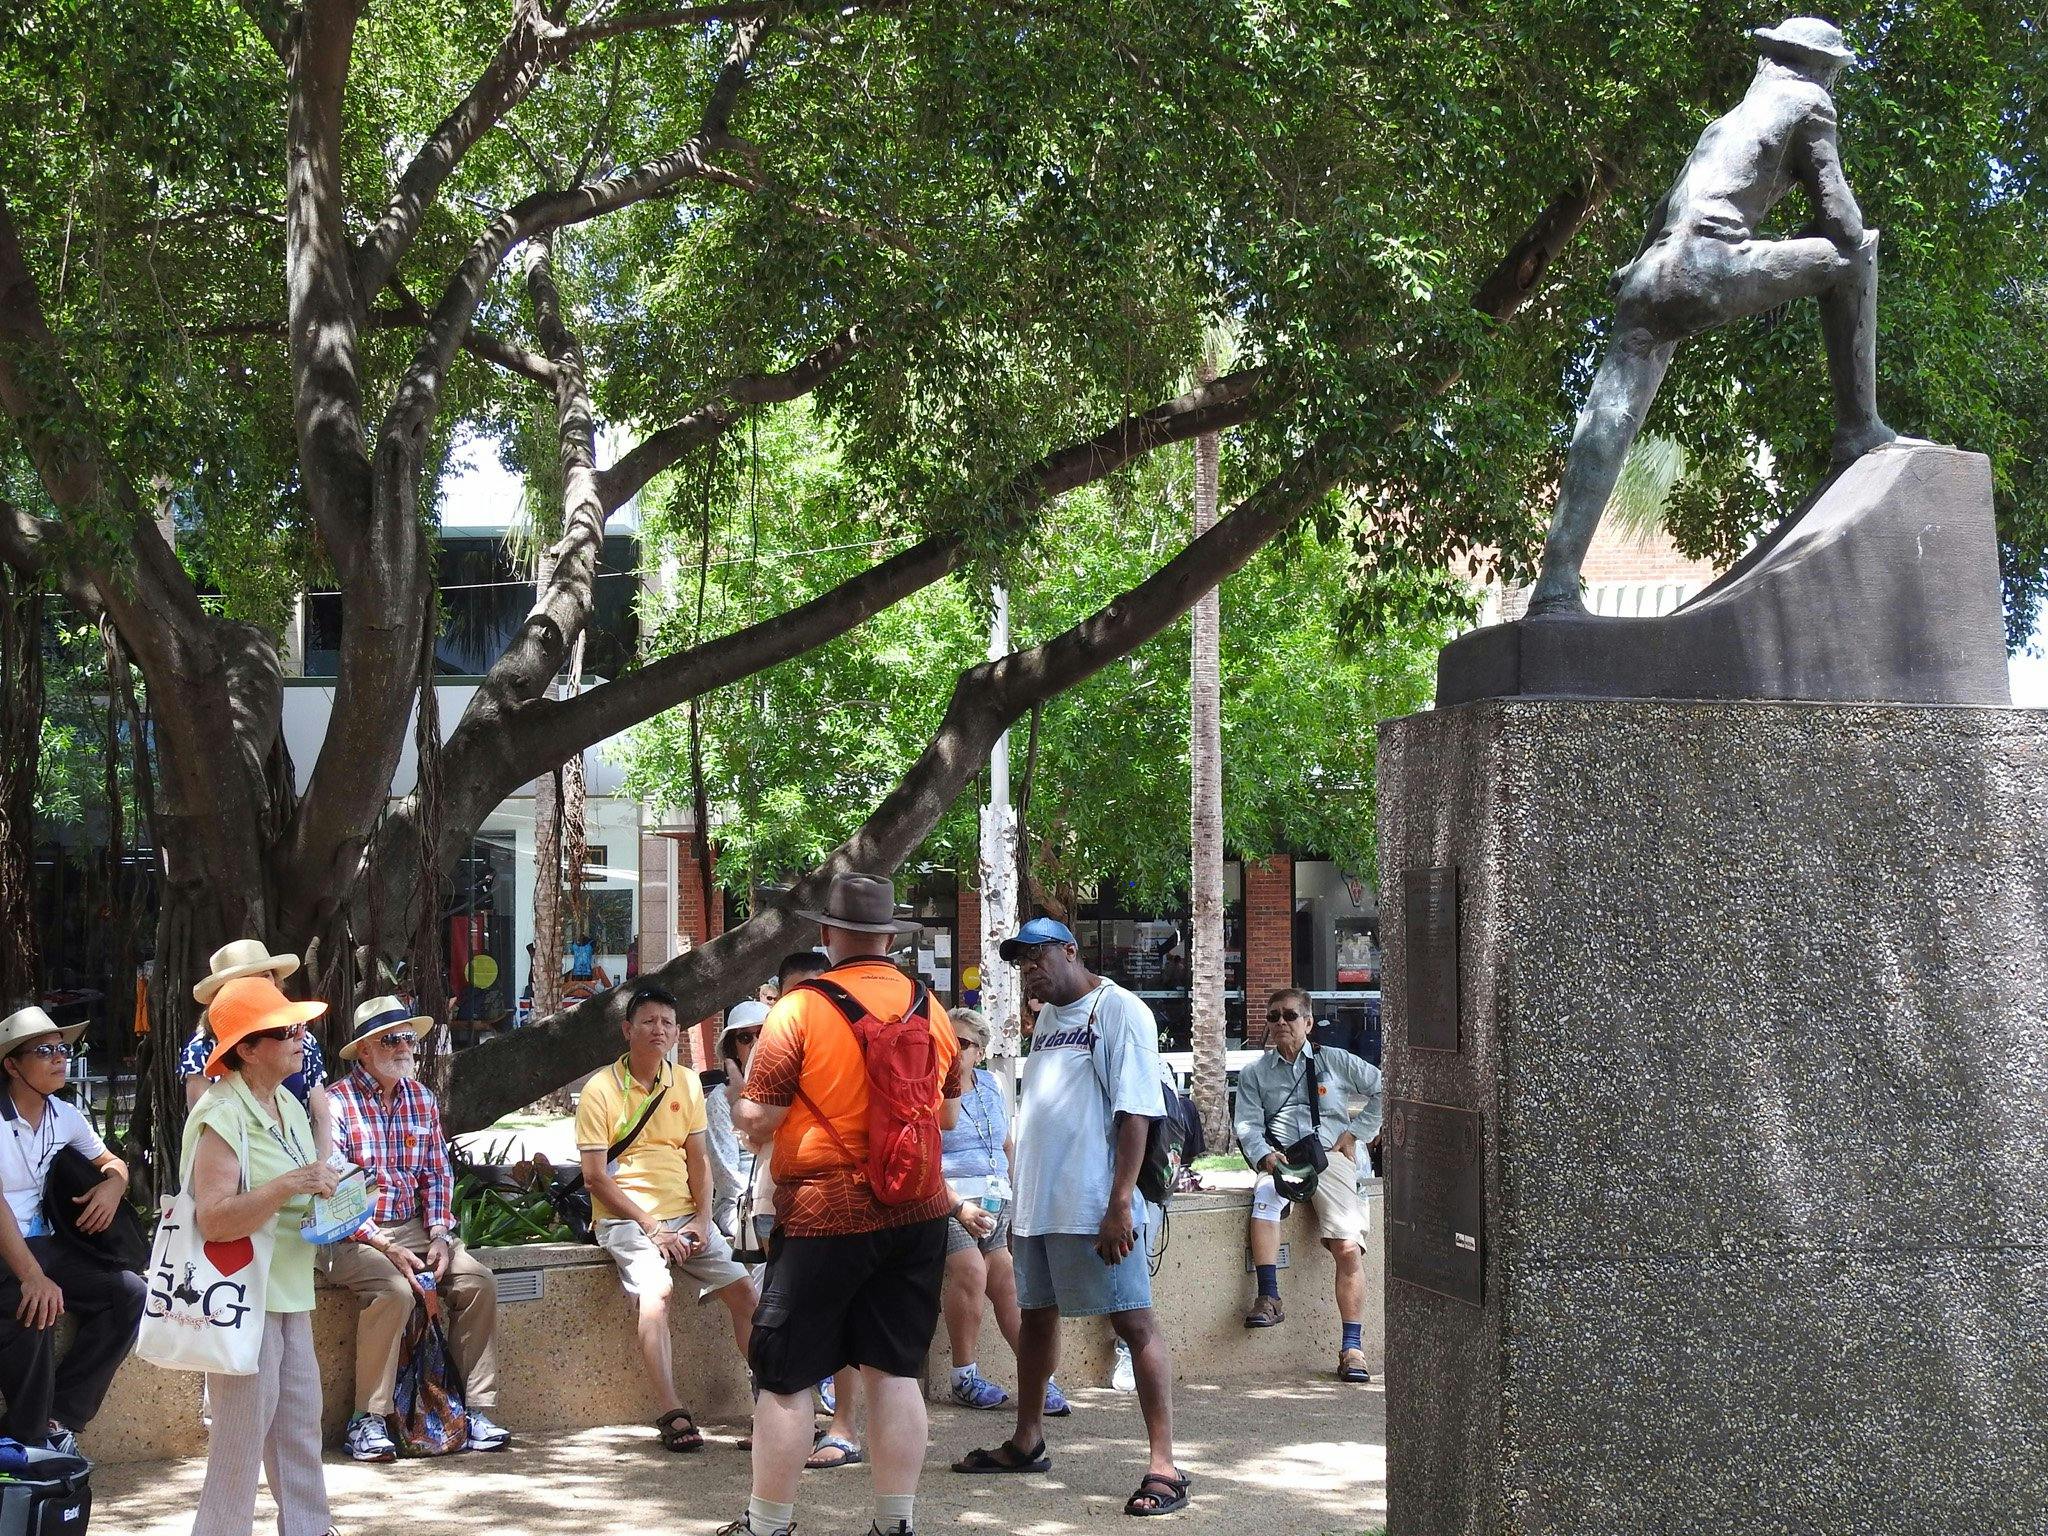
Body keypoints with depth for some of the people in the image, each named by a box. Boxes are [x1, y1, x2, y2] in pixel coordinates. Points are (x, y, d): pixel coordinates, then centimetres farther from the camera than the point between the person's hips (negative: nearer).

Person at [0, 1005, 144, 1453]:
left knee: (131, 1294, -9)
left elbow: (111, 1161, 25)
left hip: (46, 1244, 7)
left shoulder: (65, 1117, 9)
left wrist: (113, 1183, -2)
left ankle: (58, 1418, -5)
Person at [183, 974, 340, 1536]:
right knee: (243, 1434, -5)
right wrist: (288, 1185, -31)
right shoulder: (222, 1116, -15)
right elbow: (214, 1220, -24)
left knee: (301, 1427, 11)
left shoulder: (287, 1106, 13)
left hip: (289, 1292, 9)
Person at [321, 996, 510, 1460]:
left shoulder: (421, 1098, 11)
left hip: (412, 1226, 6)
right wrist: (387, 1248, -21)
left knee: (478, 1281, -15)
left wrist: (439, 1235, -3)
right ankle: (368, 1420, -21)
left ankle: (478, 1409, -8)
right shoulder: (336, 1104, -10)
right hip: (352, 1234, -6)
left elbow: (437, 1174, 14)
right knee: (394, 1290, -33)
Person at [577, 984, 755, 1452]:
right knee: (654, 1292, -31)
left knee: (743, 1290, -8)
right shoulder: (600, 1090, -4)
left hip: (685, 1216, 5)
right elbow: (595, 1175, -8)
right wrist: (650, 1227, -14)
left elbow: (699, 1159, 13)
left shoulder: (686, 1084, 11)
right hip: (626, 1217, -5)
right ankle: (673, 1416, -32)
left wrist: (701, 1220, -3)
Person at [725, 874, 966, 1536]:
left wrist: (743, 1108, 11)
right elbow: (949, 1115, 15)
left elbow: (755, 1122, -11)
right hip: (917, 1212, 5)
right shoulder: (930, 1007, 5)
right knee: (893, 1369, 10)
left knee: (785, 1376, 5)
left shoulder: (799, 1009, -11)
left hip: (824, 1215, -5)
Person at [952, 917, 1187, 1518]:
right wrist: (1021, 1201, 20)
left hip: (1095, 1209, -9)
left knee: (1134, 1322, -7)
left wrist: (1120, 1204, -20)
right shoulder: (1047, 1020, 17)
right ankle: (1027, 1442, 32)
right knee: (1036, 1315, 17)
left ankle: (1164, 1465, -7)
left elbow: (1135, 1114, -15)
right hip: (1038, 1203, 9)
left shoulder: (1118, 1011, -9)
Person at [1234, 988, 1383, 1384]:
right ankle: (1269, 1298, -36)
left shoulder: (1333, 1061, 15)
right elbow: (1247, 1125, 9)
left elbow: (1383, 1089, 15)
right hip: (1280, 1158, 1)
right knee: (1265, 1193, -36)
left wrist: (1355, 1132, 5)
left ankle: (1352, 1348, -17)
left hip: (1331, 1158, -1)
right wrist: (1264, 1156, -11)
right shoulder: (1254, 1073, 19)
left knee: (1349, 1248, -19)